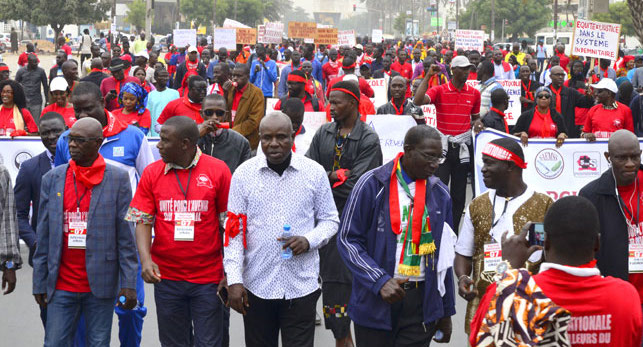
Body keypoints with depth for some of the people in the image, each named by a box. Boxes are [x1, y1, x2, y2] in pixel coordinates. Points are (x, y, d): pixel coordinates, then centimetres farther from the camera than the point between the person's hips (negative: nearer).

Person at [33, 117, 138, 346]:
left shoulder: (117, 179, -1)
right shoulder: (52, 179, 7)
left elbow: (126, 235, -3)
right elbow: (43, 237, 8)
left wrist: (128, 283, -8)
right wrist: (39, 283, 6)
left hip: (100, 285, -2)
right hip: (61, 285, 2)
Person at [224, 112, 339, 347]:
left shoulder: (315, 173, -1)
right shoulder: (244, 173, -1)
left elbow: (330, 220, 8)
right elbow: (234, 229, 0)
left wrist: (309, 240, -13)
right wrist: (234, 280, -7)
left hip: (301, 284, -1)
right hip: (256, 284, 1)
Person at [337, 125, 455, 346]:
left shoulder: (439, 193, 7)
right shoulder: (373, 184, -6)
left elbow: (443, 257, 12)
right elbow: (347, 239, -6)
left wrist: (446, 312, 13)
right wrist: (380, 281, -17)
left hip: (422, 303, 3)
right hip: (375, 302, -3)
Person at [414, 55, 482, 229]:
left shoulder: (474, 93, 7)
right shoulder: (439, 90, -4)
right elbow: (418, 101, -21)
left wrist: (477, 123, -2)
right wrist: (428, 76, -20)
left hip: (463, 148, 3)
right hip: (442, 147, -3)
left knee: (459, 192, 8)